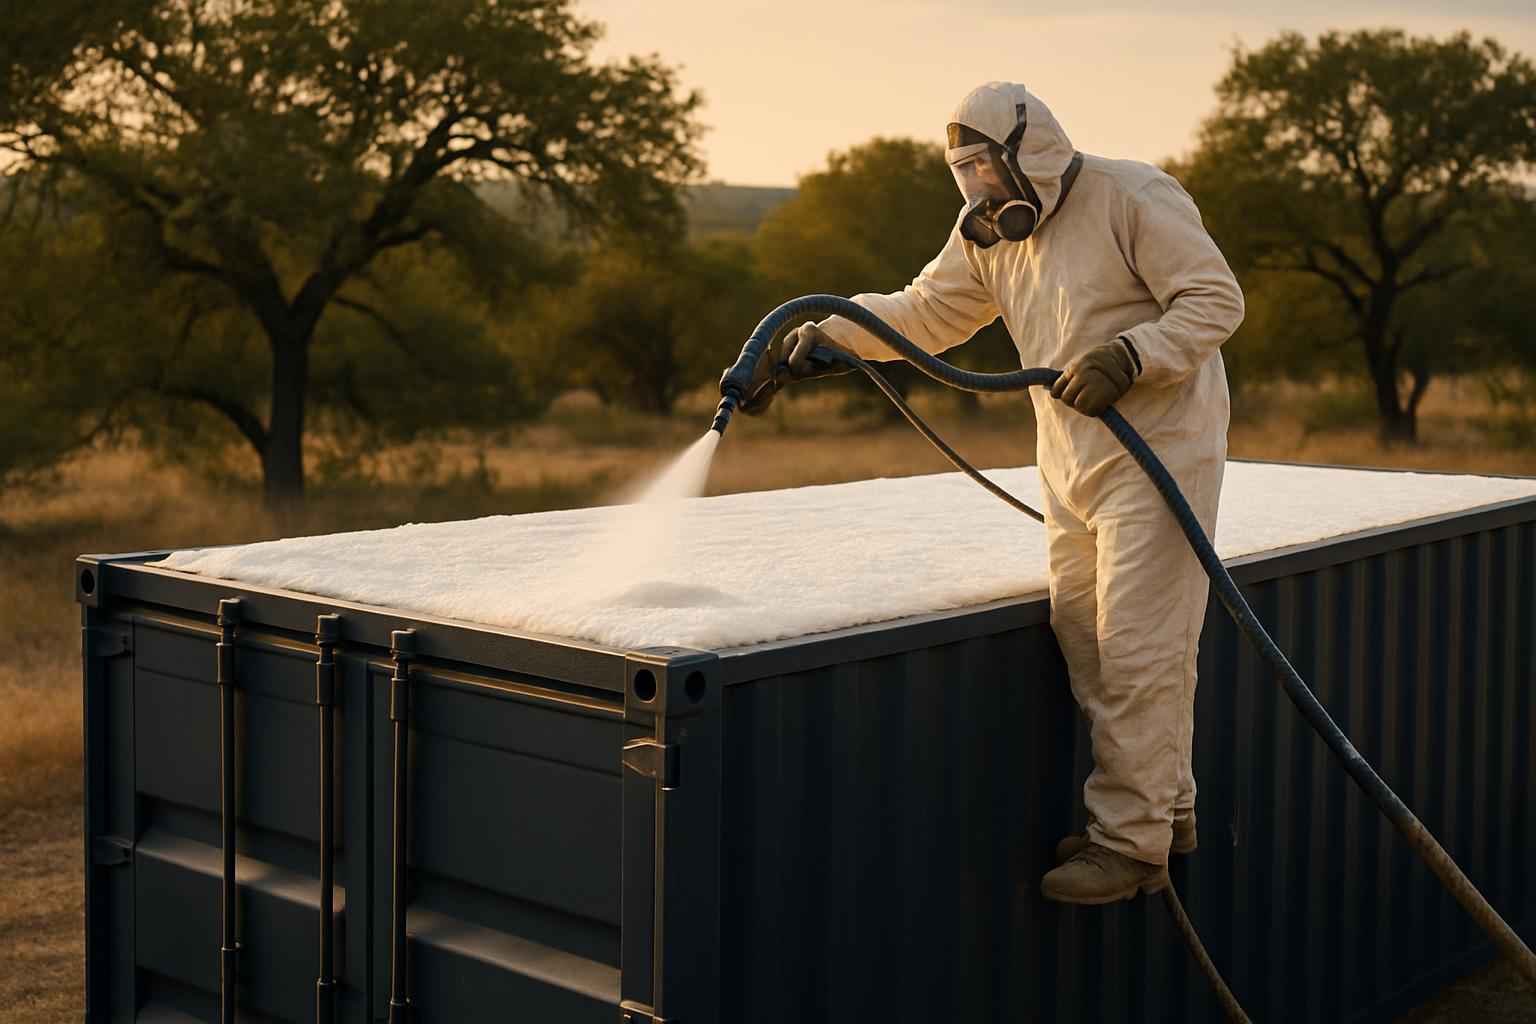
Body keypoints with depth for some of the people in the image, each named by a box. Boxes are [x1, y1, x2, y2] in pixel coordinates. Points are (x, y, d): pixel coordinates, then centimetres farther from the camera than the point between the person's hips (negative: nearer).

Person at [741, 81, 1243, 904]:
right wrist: (824, 333, 0)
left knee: (1136, 649, -8)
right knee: (1085, 643, 10)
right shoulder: (989, 233, 10)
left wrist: (1127, 356, -26)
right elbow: (924, 312, 11)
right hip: (1070, 465, 8)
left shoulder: (1131, 197, -13)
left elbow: (1216, 299, -15)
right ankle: (1162, 810, 25)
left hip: (1157, 454, -8)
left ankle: (1130, 843, 0)